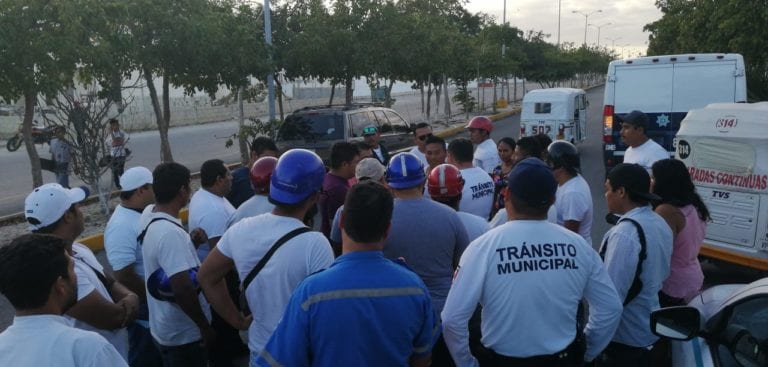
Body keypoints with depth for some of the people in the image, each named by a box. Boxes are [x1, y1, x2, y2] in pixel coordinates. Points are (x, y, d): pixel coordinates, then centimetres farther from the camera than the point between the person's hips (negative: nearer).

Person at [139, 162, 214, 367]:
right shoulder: (170, 233, -31)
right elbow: (182, 289, -33)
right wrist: (205, 327, -21)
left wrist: (190, 243, -2)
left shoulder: (148, 214, -3)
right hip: (183, 334, -9)